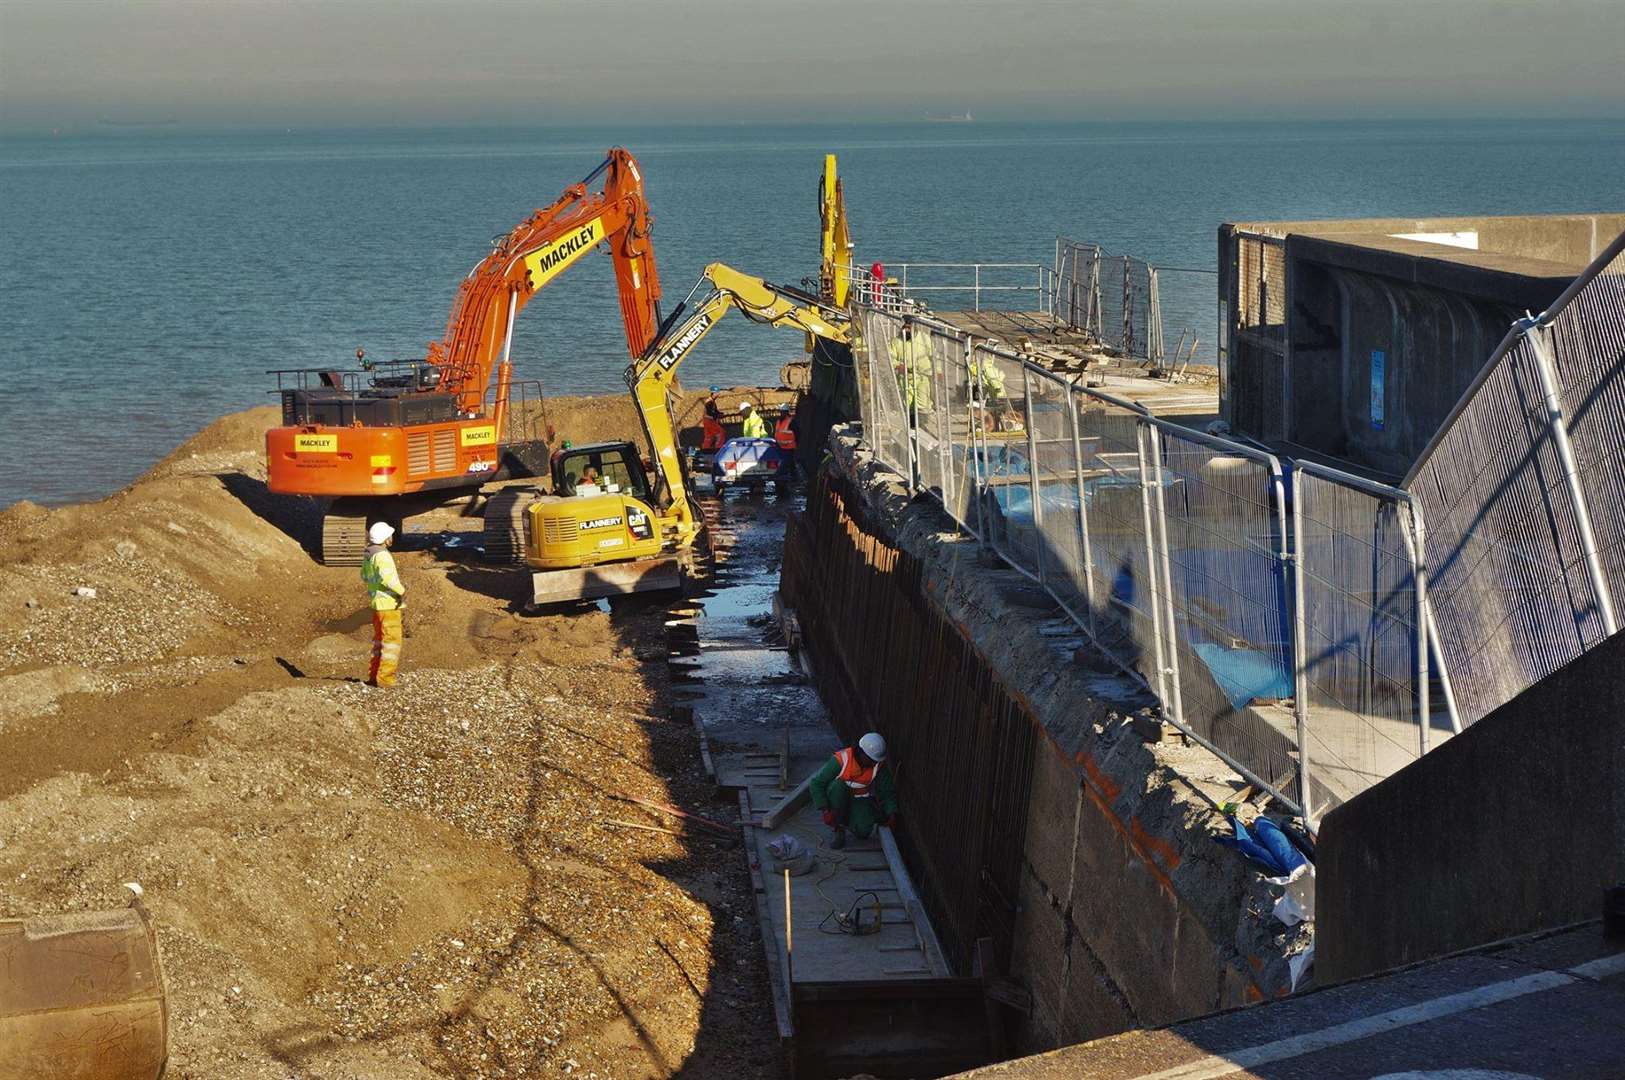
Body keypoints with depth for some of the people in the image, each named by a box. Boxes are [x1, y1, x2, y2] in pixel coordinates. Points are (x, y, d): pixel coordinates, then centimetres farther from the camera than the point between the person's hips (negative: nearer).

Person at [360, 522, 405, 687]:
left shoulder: (369, 554, 9)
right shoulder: (382, 555, -20)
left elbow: (364, 576, 23)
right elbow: (388, 577, -35)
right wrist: (401, 591, -23)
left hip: (376, 602, 9)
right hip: (389, 604, -9)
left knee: (380, 640, 18)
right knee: (391, 642, -4)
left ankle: (374, 676, 23)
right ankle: (385, 679, -4)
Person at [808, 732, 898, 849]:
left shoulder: (878, 765, -15)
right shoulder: (841, 760, -26)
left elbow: (889, 791, -3)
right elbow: (816, 784, -24)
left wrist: (892, 814, -18)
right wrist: (826, 811, -31)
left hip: (860, 801, 2)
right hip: (840, 800, -1)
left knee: (862, 832, -26)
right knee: (838, 785, -36)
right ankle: (839, 831, -23)